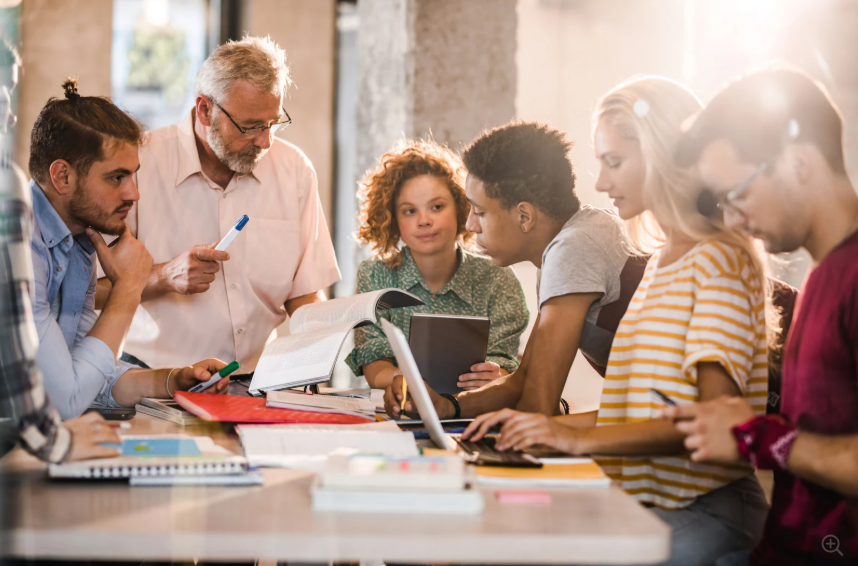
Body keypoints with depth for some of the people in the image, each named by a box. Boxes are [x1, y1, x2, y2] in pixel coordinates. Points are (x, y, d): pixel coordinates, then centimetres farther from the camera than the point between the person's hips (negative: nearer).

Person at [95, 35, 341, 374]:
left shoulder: (295, 170, 9)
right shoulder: (138, 165, -4)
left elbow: (305, 295, 11)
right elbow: (90, 288, -4)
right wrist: (162, 277, -19)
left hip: (261, 381, 3)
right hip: (159, 380, -3)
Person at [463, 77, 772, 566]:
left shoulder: (719, 261, -8)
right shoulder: (661, 263, 22)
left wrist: (584, 438, -19)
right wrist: (543, 424, 10)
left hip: (705, 514, -8)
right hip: (644, 506, 8)